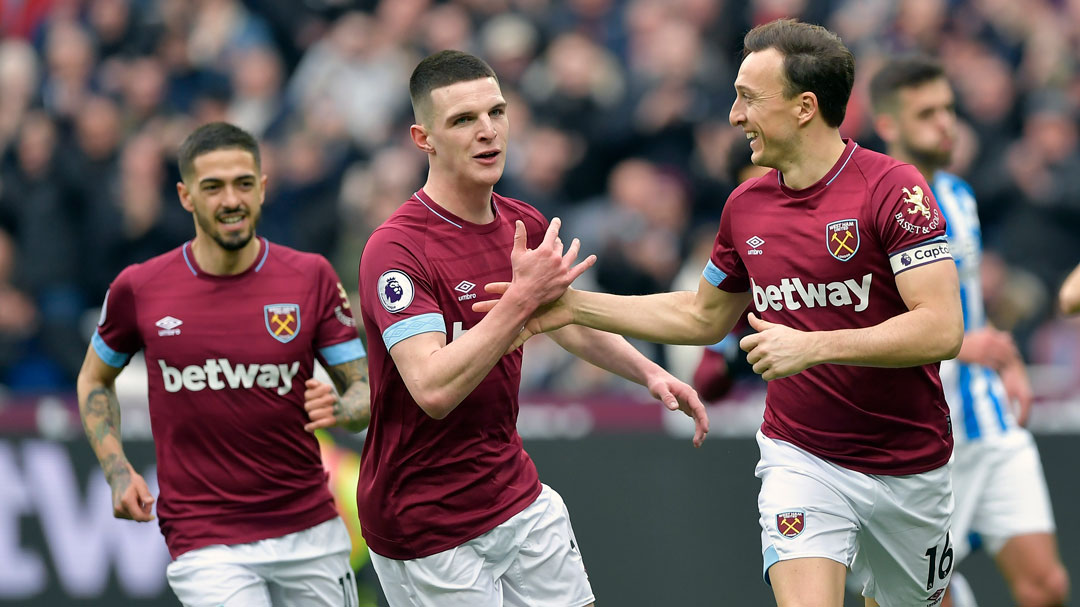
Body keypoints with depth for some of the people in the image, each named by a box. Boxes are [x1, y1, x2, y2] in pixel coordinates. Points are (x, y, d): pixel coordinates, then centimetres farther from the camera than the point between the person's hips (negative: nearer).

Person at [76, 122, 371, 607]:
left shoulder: (311, 278, -1)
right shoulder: (139, 289, -1)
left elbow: (368, 390, 2)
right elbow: (95, 379, 16)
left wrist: (336, 411, -22)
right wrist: (117, 471, 1)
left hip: (312, 531, 2)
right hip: (204, 544, -2)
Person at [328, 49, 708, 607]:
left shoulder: (525, 227, 4)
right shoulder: (395, 250, -21)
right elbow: (434, 389, -32)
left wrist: (649, 373, 13)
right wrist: (522, 297, -34)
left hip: (517, 494, 7)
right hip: (427, 528, -7)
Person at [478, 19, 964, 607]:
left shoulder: (894, 188, -16)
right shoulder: (746, 205, 4)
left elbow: (942, 329, -23)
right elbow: (703, 317, 21)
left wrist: (814, 346, -28)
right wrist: (576, 306, 13)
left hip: (907, 469, -3)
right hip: (800, 459, 3)